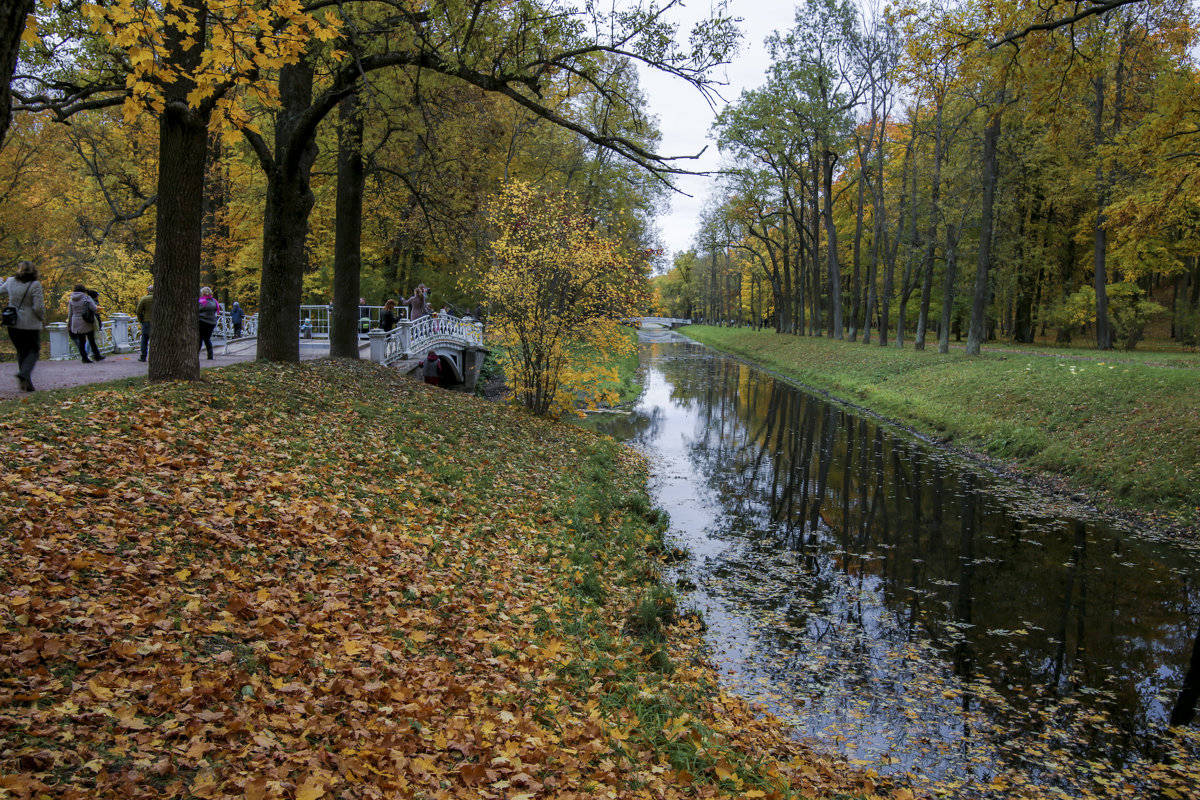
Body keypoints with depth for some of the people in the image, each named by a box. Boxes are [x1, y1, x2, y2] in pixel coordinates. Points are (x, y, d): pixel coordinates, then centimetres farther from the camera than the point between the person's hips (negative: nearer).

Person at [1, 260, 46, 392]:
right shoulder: (35, 285, -13)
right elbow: (38, 307, -17)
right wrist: (42, 317, 3)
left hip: (13, 325, 5)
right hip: (30, 325, -5)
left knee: (21, 352, 14)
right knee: (33, 351, 5)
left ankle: (26, 383, 14)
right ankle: (24, 375, -18)